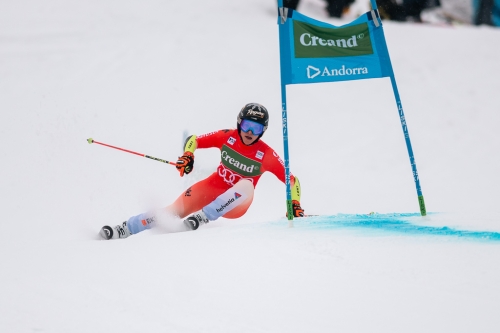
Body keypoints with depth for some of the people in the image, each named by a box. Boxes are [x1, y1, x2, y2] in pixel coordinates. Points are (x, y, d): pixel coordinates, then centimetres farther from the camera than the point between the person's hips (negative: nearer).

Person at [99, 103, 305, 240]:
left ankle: (203, 217, -38)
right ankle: (124, 230, -19)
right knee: (177, 210, -20)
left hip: (234, 204, -2)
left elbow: (291, 179, -9)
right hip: (213, 188, 2)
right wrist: (187, 156, -21)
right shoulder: (227, 137, -8)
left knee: (246, 186, -36)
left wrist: (295, 205, -20)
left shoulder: (266, 155, -14)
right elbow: (194, 140, -1)